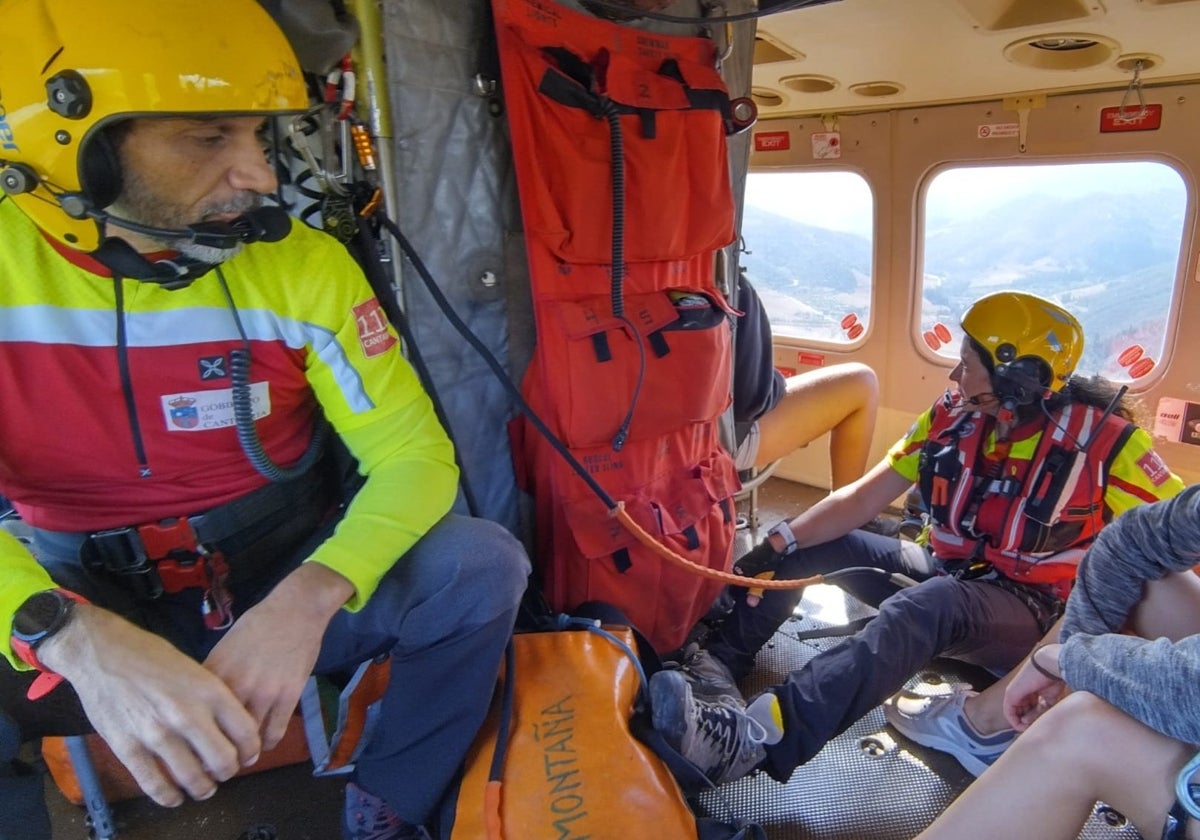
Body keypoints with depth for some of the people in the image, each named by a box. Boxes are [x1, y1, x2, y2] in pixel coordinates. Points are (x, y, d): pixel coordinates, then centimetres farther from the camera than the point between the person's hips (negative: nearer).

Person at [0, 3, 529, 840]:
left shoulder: (302, 263, -11)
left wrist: (305, 601, -29)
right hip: (90, 611, -1)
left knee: (480, 565, -23)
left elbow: (414, 455, -13)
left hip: (286, 590, 2)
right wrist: (77, 640, -39)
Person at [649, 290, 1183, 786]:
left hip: (1029, 607, -5)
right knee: (811, 545, -9)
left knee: (924, 606, -39)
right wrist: (778, 543, -18)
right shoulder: (952, 417, -4)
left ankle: (752, 739, -54)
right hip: (943, 569, 6)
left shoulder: (1101, 438, -13)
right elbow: (860, 501, -6)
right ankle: (718, 670, -22)